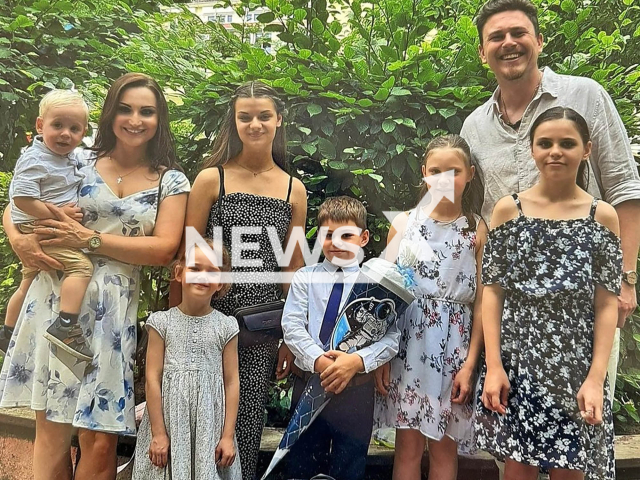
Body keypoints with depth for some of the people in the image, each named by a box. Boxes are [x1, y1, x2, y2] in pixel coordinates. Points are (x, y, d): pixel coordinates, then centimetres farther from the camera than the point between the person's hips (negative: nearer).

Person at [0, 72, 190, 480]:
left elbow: (164, 249, -6)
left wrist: (90, 239, -12)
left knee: (100, 440, 1)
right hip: (57, 298, 1)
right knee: (52, 429, 6)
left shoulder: (172, 182, 6)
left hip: (113, 312, 0)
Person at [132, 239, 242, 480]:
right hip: (169, 421, 0)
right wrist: (158, 432, -5)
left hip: (210, 427, 1)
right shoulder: (162, 322, -1)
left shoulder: (226, 327, 0)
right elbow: (152, 378, -2)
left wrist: (228, 435, -1)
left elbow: (232, 383, 1)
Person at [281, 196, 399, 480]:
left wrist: (357, 361, -22)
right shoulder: (305, 277, 3)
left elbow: (392, 337, -8)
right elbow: (292, 325, -6)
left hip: (357, 387, -1)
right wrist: (318, 360, -19)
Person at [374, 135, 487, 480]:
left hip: (454, 345, 0)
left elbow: (481, 302, 0)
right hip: (407, 340, 1)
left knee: (443, 445, 11)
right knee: (408, 442, 8)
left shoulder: (478, 230, 0)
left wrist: (470, 364, -5)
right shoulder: (404, 223, 3)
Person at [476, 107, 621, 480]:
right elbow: (493, 291, 0)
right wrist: (493, 365, -7)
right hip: (517, 363, 0)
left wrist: (596, 378, -9)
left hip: (576, 367, 0)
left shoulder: (603, 216, 1)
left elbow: (606, 304, -1)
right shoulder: (508, 209, 1)